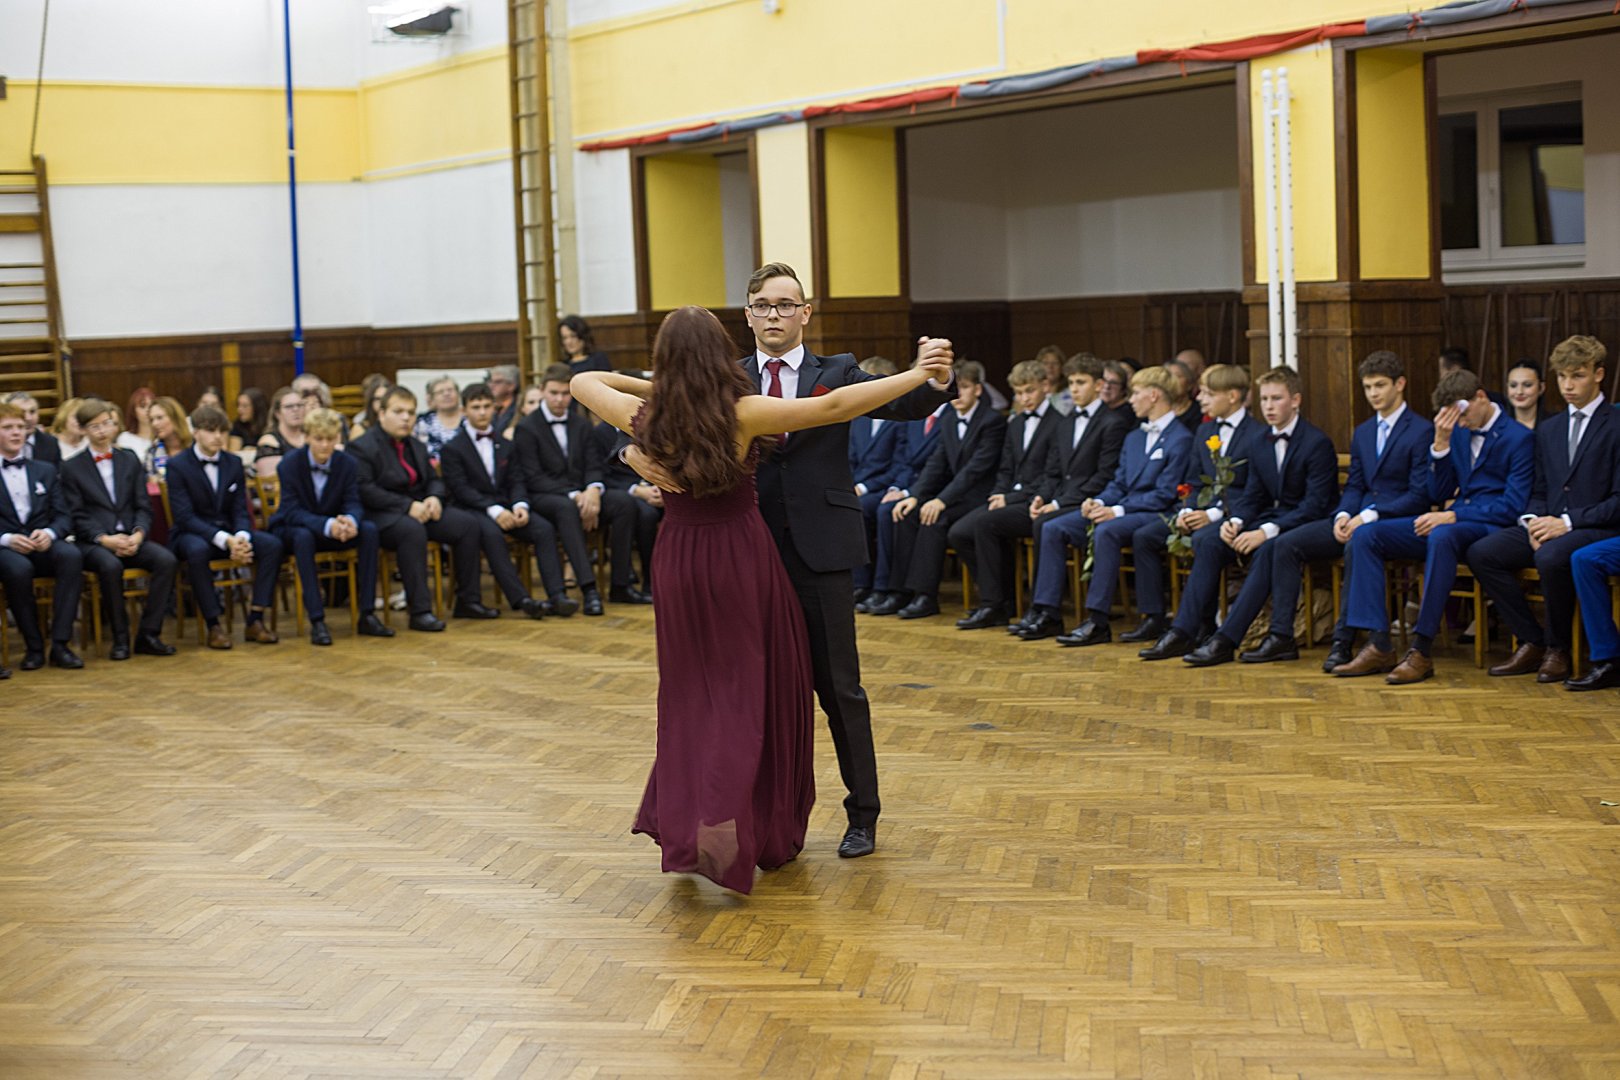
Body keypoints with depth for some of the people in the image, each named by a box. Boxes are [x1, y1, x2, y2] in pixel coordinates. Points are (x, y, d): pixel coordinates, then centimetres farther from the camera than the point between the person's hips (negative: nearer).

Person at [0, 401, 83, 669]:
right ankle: (34, 647, -21)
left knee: (71, 555, -32)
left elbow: (64, 517, 11)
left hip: (42, 546, 3)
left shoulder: (45, 470, 20)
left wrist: (49, 533, -11)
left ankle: (60, 644, -30)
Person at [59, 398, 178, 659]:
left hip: (130, 539, 3)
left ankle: (148, 634, -19)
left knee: (166, 559, -26)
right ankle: (120, 638, -22)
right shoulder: (72, 468, 7)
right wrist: (105, 539, -16)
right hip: (93, 543, -3)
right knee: (110, 565, -37)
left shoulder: (130, 460, 17)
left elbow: (143, 507, 11)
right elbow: (77, 516, -1)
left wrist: (138, 534, -10)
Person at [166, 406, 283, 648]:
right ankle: (213, 626, -29)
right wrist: (225, 540, -29)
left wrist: (241, 538, -20)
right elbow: (185, 516, -16)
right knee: (197, 550, -40)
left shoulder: (234, 463, 7)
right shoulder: (178, 465, -8)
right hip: (191, 534, -5)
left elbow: (240, 510, 5)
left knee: (272, 544, -21)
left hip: (228, 532, 5)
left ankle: (255, 620, -17)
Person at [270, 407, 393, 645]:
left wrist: (350, 521, -38)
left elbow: (353, 503, -11)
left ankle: (367, 614, -21)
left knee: (369, 530, -24)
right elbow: (292, 512, -24)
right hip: (291, 530, -3)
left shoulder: (348, 463, -7)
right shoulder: (290, 464, -17)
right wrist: (327, 525, -42)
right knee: (303, 535, -38)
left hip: (333, 529, 4)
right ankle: (316, 620, -40)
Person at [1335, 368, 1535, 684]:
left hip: (1489, 527, -7)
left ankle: (1421, 651, -37)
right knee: (1364, 535, -12)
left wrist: (1453, 516, -20)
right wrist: (1440, 443, -1)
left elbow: (1512, 507, -13)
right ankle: (1379, 646, -19)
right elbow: (1439, 495, 12)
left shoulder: (1519, 438, -5)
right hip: (1453, 521, 7)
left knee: (1442, 536, -41)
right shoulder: (1458, 432, 14)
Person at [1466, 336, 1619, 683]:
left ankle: (1558, 649, -16)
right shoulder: (1548, 429, 19)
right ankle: (1532, 642, -8)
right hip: (1550, 525, 7)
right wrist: (1534, 521, -3)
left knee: (1551, 556, -38)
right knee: (1481, 553, -16)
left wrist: (1567, 522, -18)